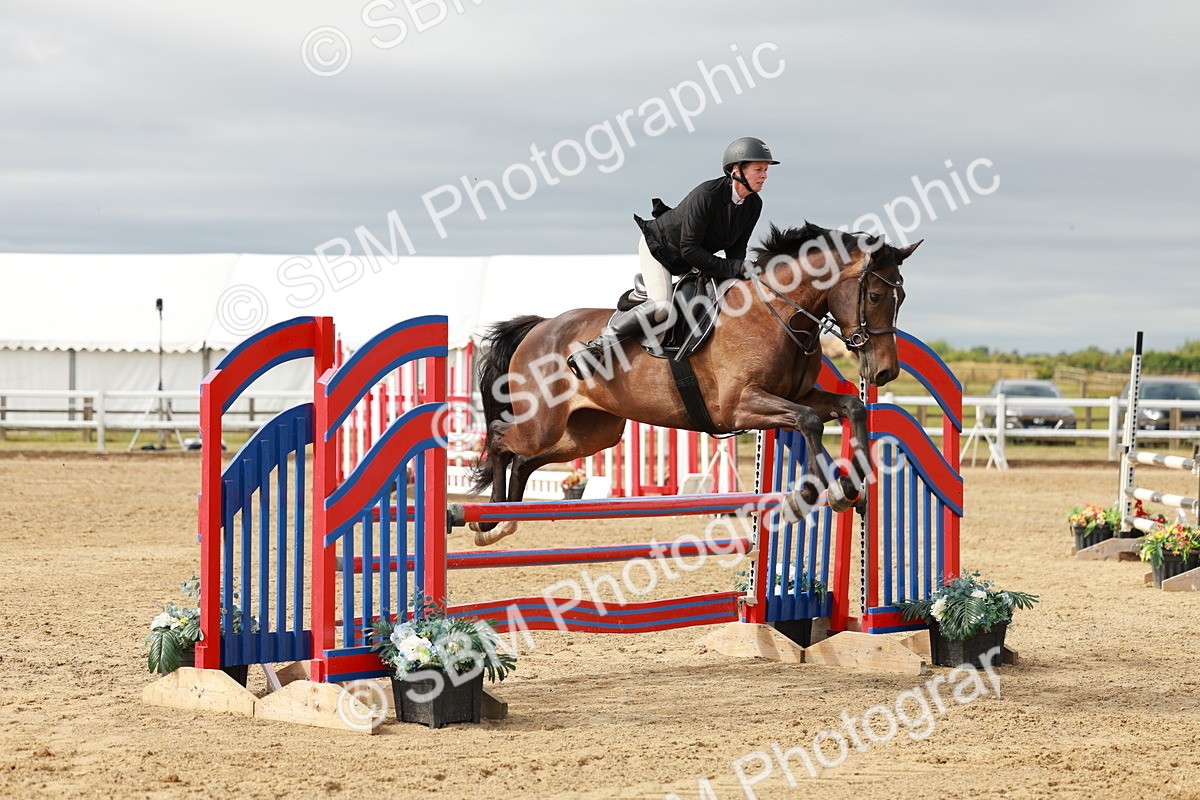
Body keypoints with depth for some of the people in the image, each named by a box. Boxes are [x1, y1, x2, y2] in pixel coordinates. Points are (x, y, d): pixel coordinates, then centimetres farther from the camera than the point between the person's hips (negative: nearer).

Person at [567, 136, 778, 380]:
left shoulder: (754, 205, -12)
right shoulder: (706, 195, -35)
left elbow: (736, 250, -2)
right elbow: (689, 250, -33)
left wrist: (740, 270, -24)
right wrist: (733, 269, -34)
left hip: (687, 261, 8)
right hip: (658, 245, -8)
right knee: (661, 307, -28)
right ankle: (593, 349, -23)